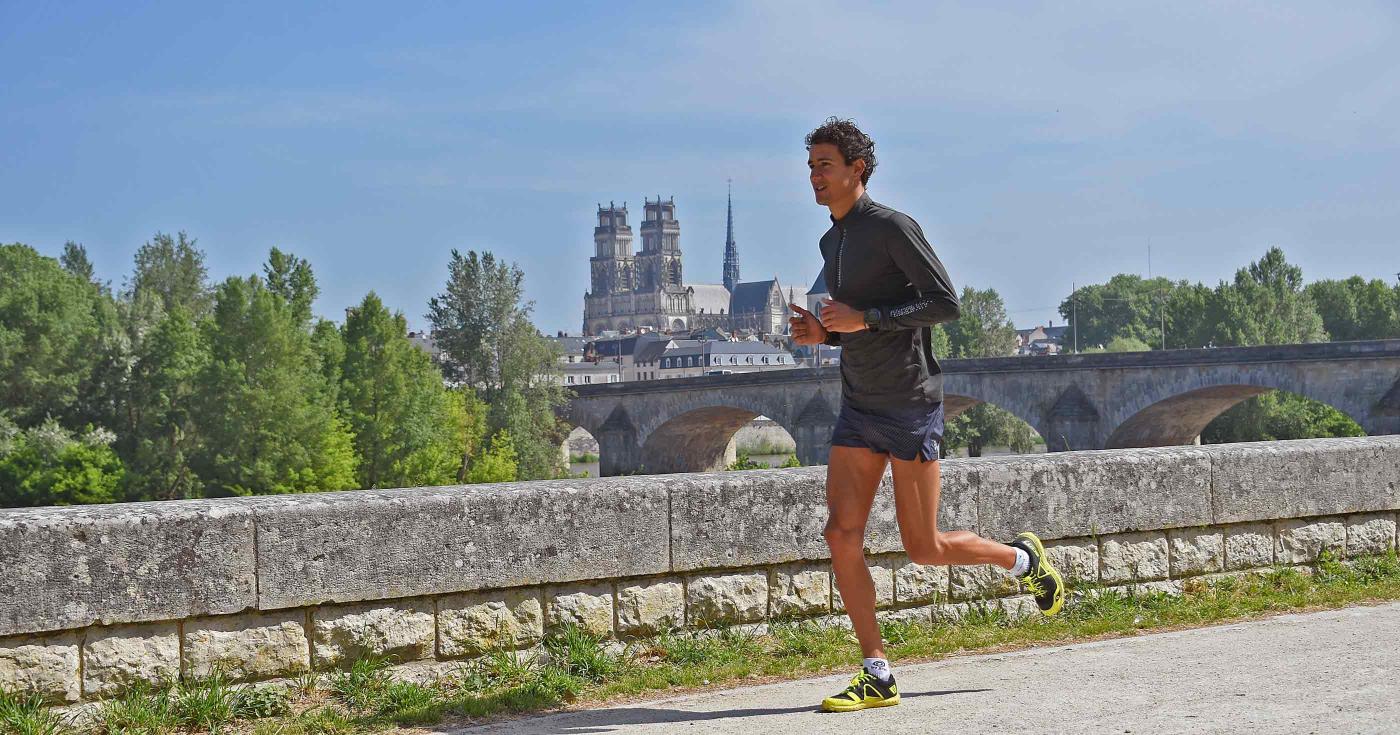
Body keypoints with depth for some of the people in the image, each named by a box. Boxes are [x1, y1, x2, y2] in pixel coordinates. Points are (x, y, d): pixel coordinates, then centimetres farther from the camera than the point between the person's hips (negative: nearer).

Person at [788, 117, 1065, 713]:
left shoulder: (893, 228, -10)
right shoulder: (831, 242, 15)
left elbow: (946, 303, -15)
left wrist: (864, 319, -21)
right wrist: (821, 333, 4)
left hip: (911, 406, -7)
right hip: (857, 410, 7)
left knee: (924, 548, -1)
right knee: (842, 534, -6)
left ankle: (1023, 558, 28)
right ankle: (877, 676, -1)